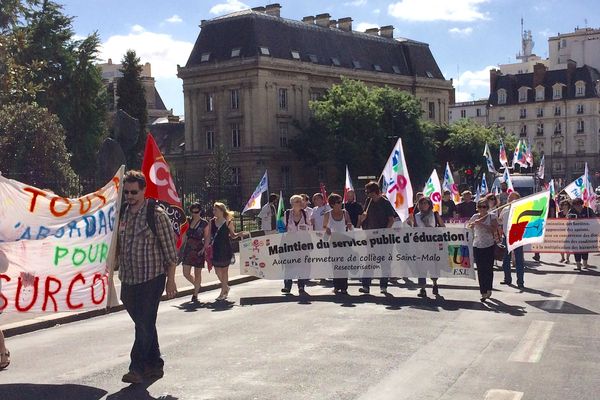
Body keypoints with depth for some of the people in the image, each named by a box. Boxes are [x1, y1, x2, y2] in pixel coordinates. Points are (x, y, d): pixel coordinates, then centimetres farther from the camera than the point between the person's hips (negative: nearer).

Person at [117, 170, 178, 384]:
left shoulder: (156, 214, -9)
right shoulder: (122, 214, 9)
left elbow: (170, 249, -8)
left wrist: (170, 279, -9)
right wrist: (115, 274, 16)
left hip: (151, 279, -6)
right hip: (128, 279, 6)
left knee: (145, 324, -5)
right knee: (144, 324, 14)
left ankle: (137, 368, 3)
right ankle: (154, 366, 25)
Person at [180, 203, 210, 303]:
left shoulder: (204, 223, -2)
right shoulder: (188, 222, 9)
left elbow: (207, 238, -3)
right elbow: (184, 237, 14)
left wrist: (204, 249, -15)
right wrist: (180, 247, 8)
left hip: (198, 250, -4)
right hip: (188, 249, 4)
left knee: (197, 273, 3)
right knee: (186, 273, 1)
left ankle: (195, 295, 14)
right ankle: (197, 285, 29)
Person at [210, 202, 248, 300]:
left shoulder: (228, 222, -4)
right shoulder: (212, 221, 4)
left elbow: (232, 235, 6)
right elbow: (209, 234, 9)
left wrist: (239, 234, -12)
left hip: (226, 249, -3)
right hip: (216, 249, 3)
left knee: (224, 270, 5)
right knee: (217, 271, 4)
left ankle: (223, 292, 15)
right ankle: (226, 287, 29)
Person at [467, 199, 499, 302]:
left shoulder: (492, 217, -1)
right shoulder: (475, 217, 9)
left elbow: (494, 230, -14)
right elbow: (467, 227, 7)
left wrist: (482, 225, -20)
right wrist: (474, 223, -12)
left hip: (489, 246, -3)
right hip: (477, 246, 3)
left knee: (488, 268, -1)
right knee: (480, 270, 0)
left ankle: (488, 289, 17)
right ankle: (483, 292, 5)